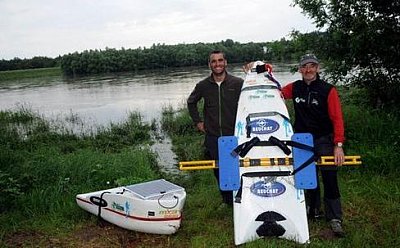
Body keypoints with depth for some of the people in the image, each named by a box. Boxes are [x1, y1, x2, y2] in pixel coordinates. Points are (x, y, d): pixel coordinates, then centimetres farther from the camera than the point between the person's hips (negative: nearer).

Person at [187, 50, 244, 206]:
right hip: (212, 137, 2)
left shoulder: (238, 83, -2)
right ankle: (227, 200, 23)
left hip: (234, 136, -2)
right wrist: (197, 121, 15)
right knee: (218, 170, 7)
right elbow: (191, 102, 22)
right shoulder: (203, 86, 5)